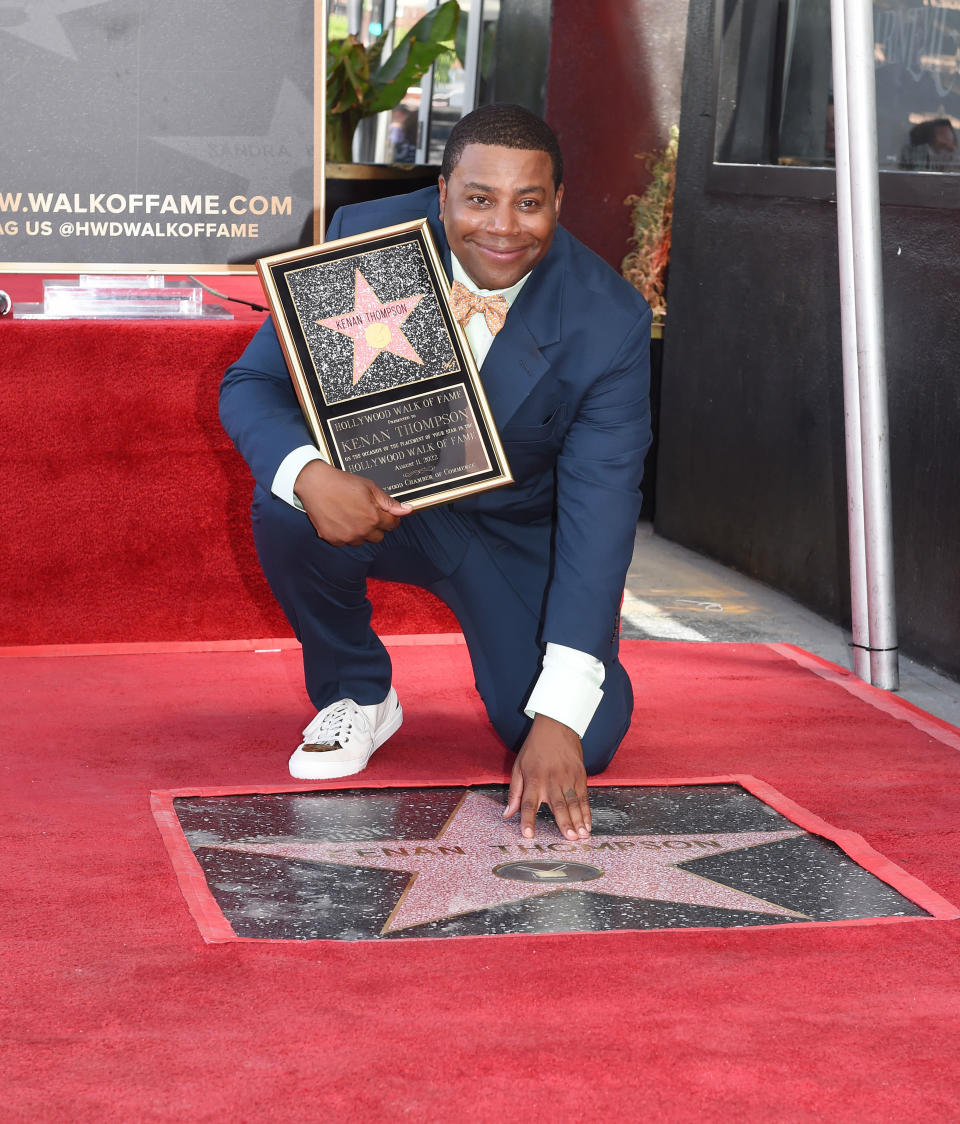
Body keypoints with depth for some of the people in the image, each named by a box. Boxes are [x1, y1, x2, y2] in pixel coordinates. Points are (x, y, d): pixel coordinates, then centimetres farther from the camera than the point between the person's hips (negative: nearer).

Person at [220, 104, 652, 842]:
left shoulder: (609, 321, -24)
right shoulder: (365, 241, -21)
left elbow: (598, 512, -26)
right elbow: (251, 385, -15)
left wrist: (560, 720, -34)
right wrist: (310, 475, -42)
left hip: (520, 530, 0)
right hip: (376, 498, 1)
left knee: (583, 746, -17)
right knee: (285, 506, -33)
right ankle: (359, 697, -4)